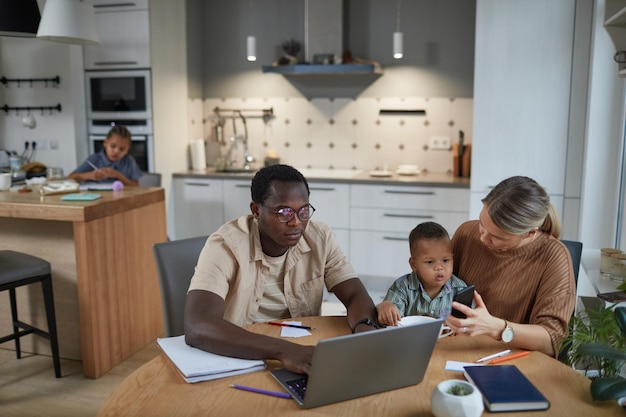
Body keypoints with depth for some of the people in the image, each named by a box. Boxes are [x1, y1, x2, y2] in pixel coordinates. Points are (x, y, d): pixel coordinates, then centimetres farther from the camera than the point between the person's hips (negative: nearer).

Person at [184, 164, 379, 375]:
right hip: (239, 360, -2)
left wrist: (365, 328, -29)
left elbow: (356, 296, -5)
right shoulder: (225, 246, -19)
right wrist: (283, 350, -41)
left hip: (304, 352, 3)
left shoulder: (320, 237, -5)